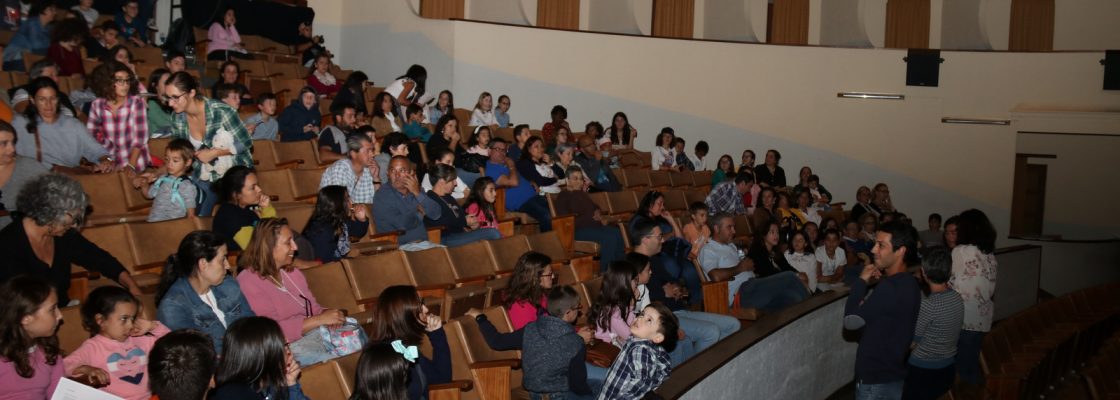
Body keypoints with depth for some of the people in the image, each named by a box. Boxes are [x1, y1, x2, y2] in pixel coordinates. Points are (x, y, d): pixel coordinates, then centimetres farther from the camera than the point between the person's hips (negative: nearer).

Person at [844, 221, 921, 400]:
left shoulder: (890, 287, -25)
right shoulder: (908, 283, 7)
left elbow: (851, 321, -21)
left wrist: (861, 281, -11)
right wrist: (870, 284, -2)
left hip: (877, 379, -9)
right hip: (893, 374, 9)